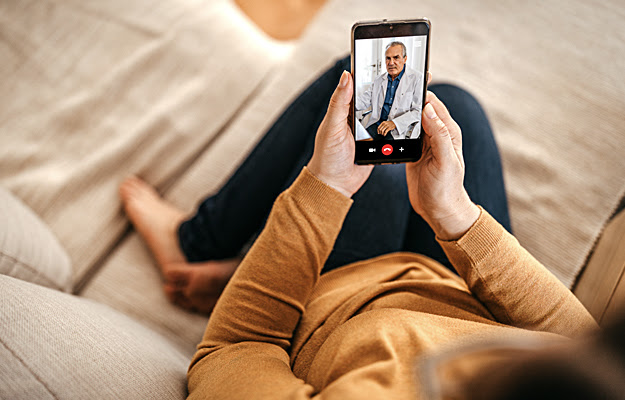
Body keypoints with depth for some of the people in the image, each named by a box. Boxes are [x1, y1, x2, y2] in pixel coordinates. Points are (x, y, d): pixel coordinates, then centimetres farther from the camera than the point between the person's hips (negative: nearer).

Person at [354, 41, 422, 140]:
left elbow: (418, 111, -9)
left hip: (401, 131, -4)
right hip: (377, 126, 5)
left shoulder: (416, 79, 0)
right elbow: (364, 101, 13)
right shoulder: (379, 79, 18)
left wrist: (394, 123, -20)